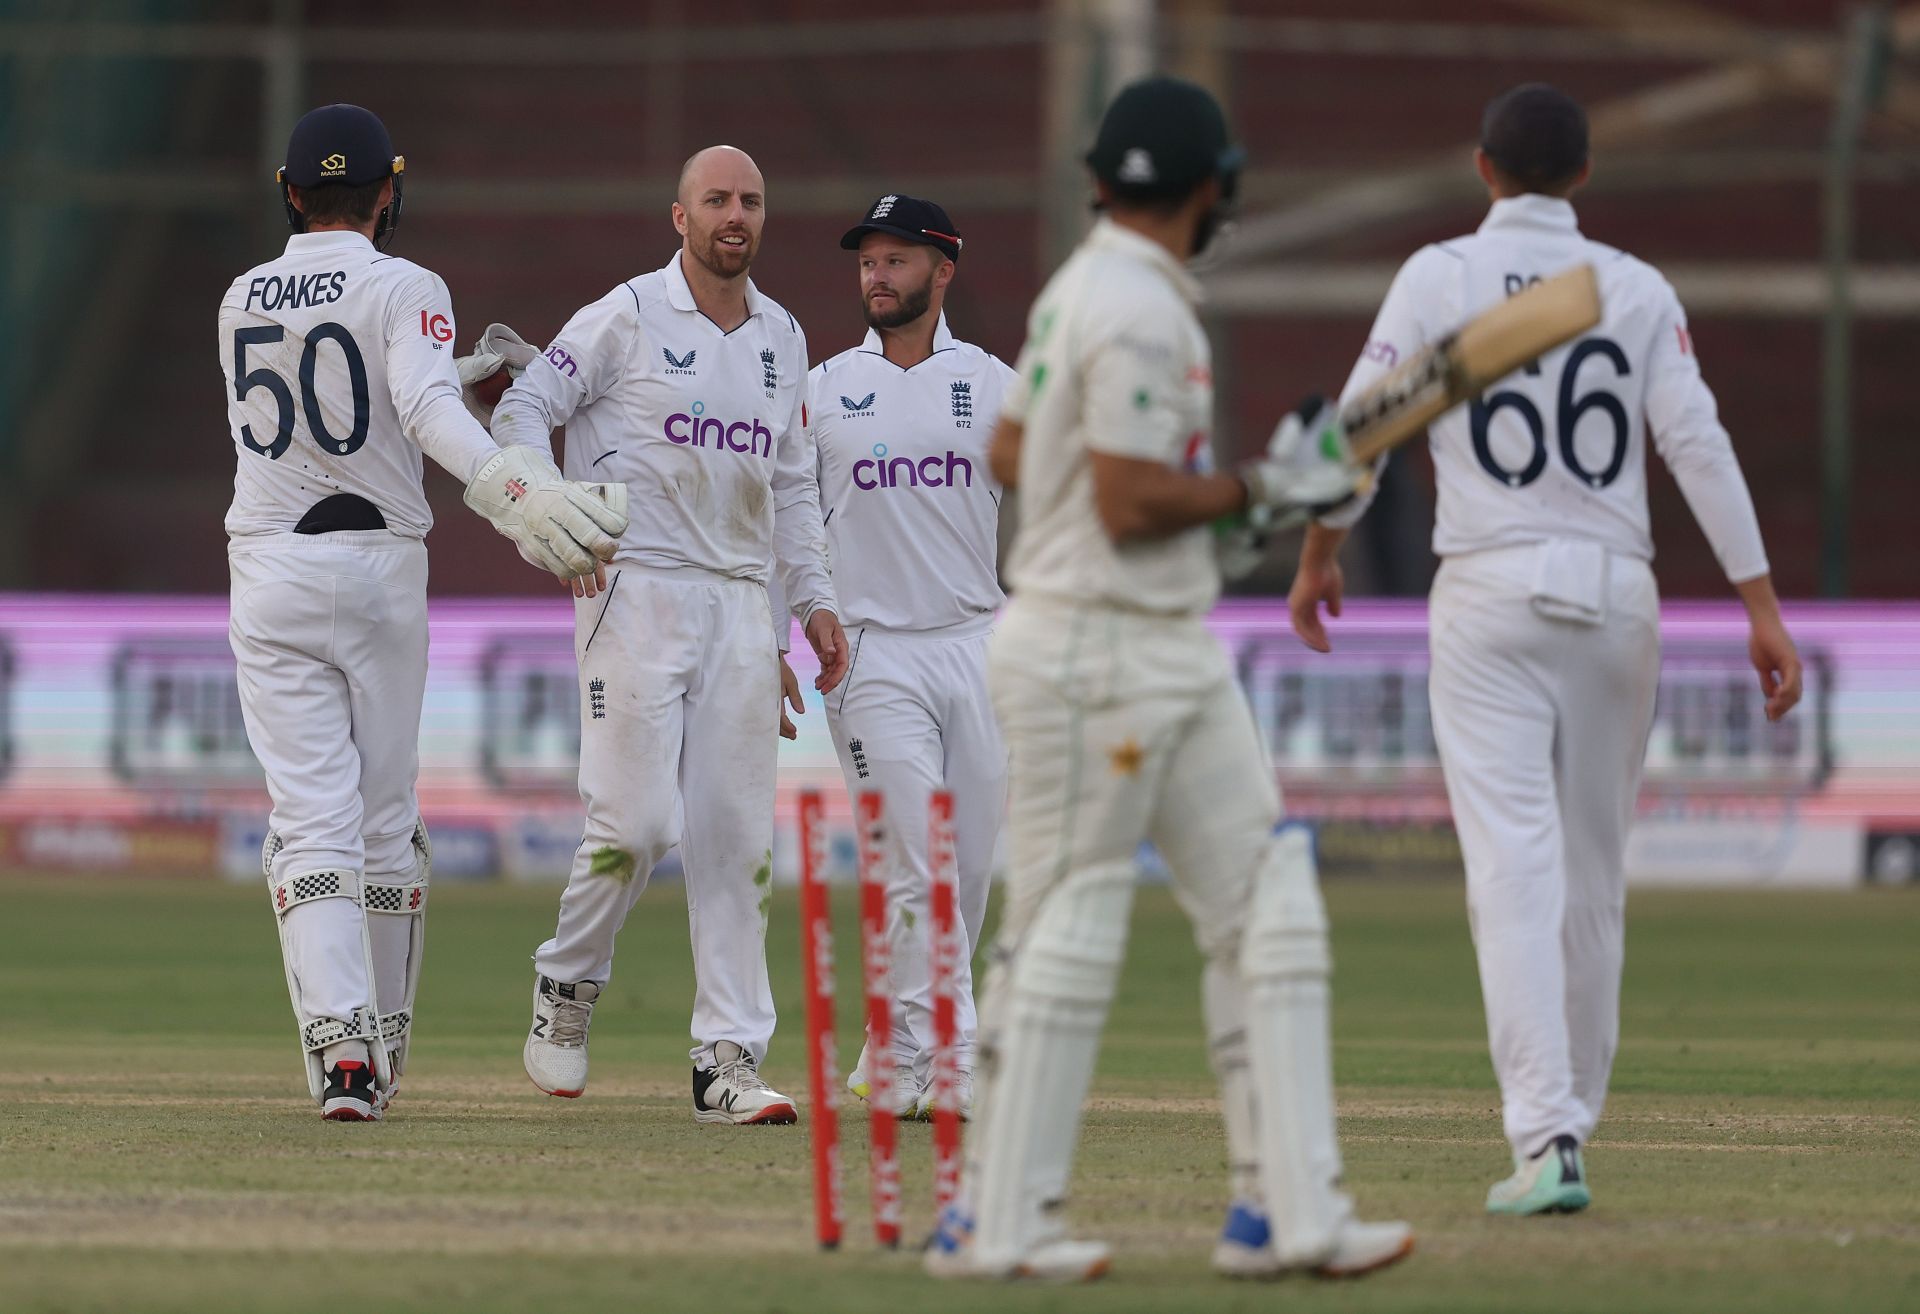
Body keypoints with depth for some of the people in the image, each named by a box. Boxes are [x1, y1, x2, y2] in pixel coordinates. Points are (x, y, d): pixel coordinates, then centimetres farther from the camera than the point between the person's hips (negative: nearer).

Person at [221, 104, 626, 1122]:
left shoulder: (240, 303, 9)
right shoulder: (402, 290, -6)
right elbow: (427, 413, -25)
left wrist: (464, 372, 23)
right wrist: (515, 495, -39)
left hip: (268, 576, 2)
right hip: (379, 568, -2)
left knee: (311, 819, -5)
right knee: (386, 818, 12)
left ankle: (338, 1037, -25)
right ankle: (381, 1049, 21)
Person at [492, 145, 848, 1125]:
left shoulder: (783, 338, 15)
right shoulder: (627, 317, -3)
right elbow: (522, 410, -4)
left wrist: (814, 599, 13)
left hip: (738, 601, 6)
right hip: (634, 590, -6)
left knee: (737, 834, 1)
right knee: (636, 819, -13)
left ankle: (729, 1061, 1)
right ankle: (566, 984, 13)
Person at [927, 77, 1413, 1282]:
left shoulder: (1086, 290, 14)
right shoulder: (1139, 311, -17)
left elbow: (1010, 454, 20)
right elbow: (1130, 503, -22)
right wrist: (1263, 489, -11)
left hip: (1177, 655, 10)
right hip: (1098, 653, -10)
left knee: (1268, 907, 5)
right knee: (1069, 931, -4)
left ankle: (1288, 1209, 3)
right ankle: (997, 1223, 3)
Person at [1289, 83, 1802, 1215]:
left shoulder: (1440, 278, 0)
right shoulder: (1638, 290, 4)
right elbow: (1698, 443, -4)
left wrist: (1318, 558, 15)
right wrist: (1761, 604, -5)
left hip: (1489, 596, -2)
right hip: (1616, 596, 2)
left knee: (1516, 867, -9)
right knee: (1594, 874, 14)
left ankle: (1547, 1138, -21)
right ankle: (1570, 1116, 22)